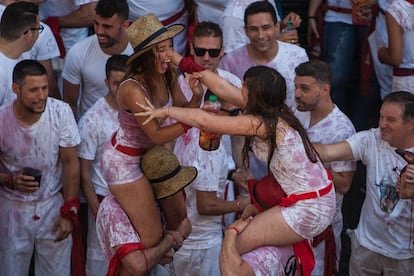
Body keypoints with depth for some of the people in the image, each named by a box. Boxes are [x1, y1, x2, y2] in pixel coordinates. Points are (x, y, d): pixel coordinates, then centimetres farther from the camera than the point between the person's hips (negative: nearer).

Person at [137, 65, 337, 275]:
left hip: (308, 210, -9)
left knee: (231, 252, 0)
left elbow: (204, 121, -19)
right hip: (321, 200, 9)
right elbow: (223, 89, 9)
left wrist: (166, 111, -7)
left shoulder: (260, 124, -21)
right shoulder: (275, 112, 3)